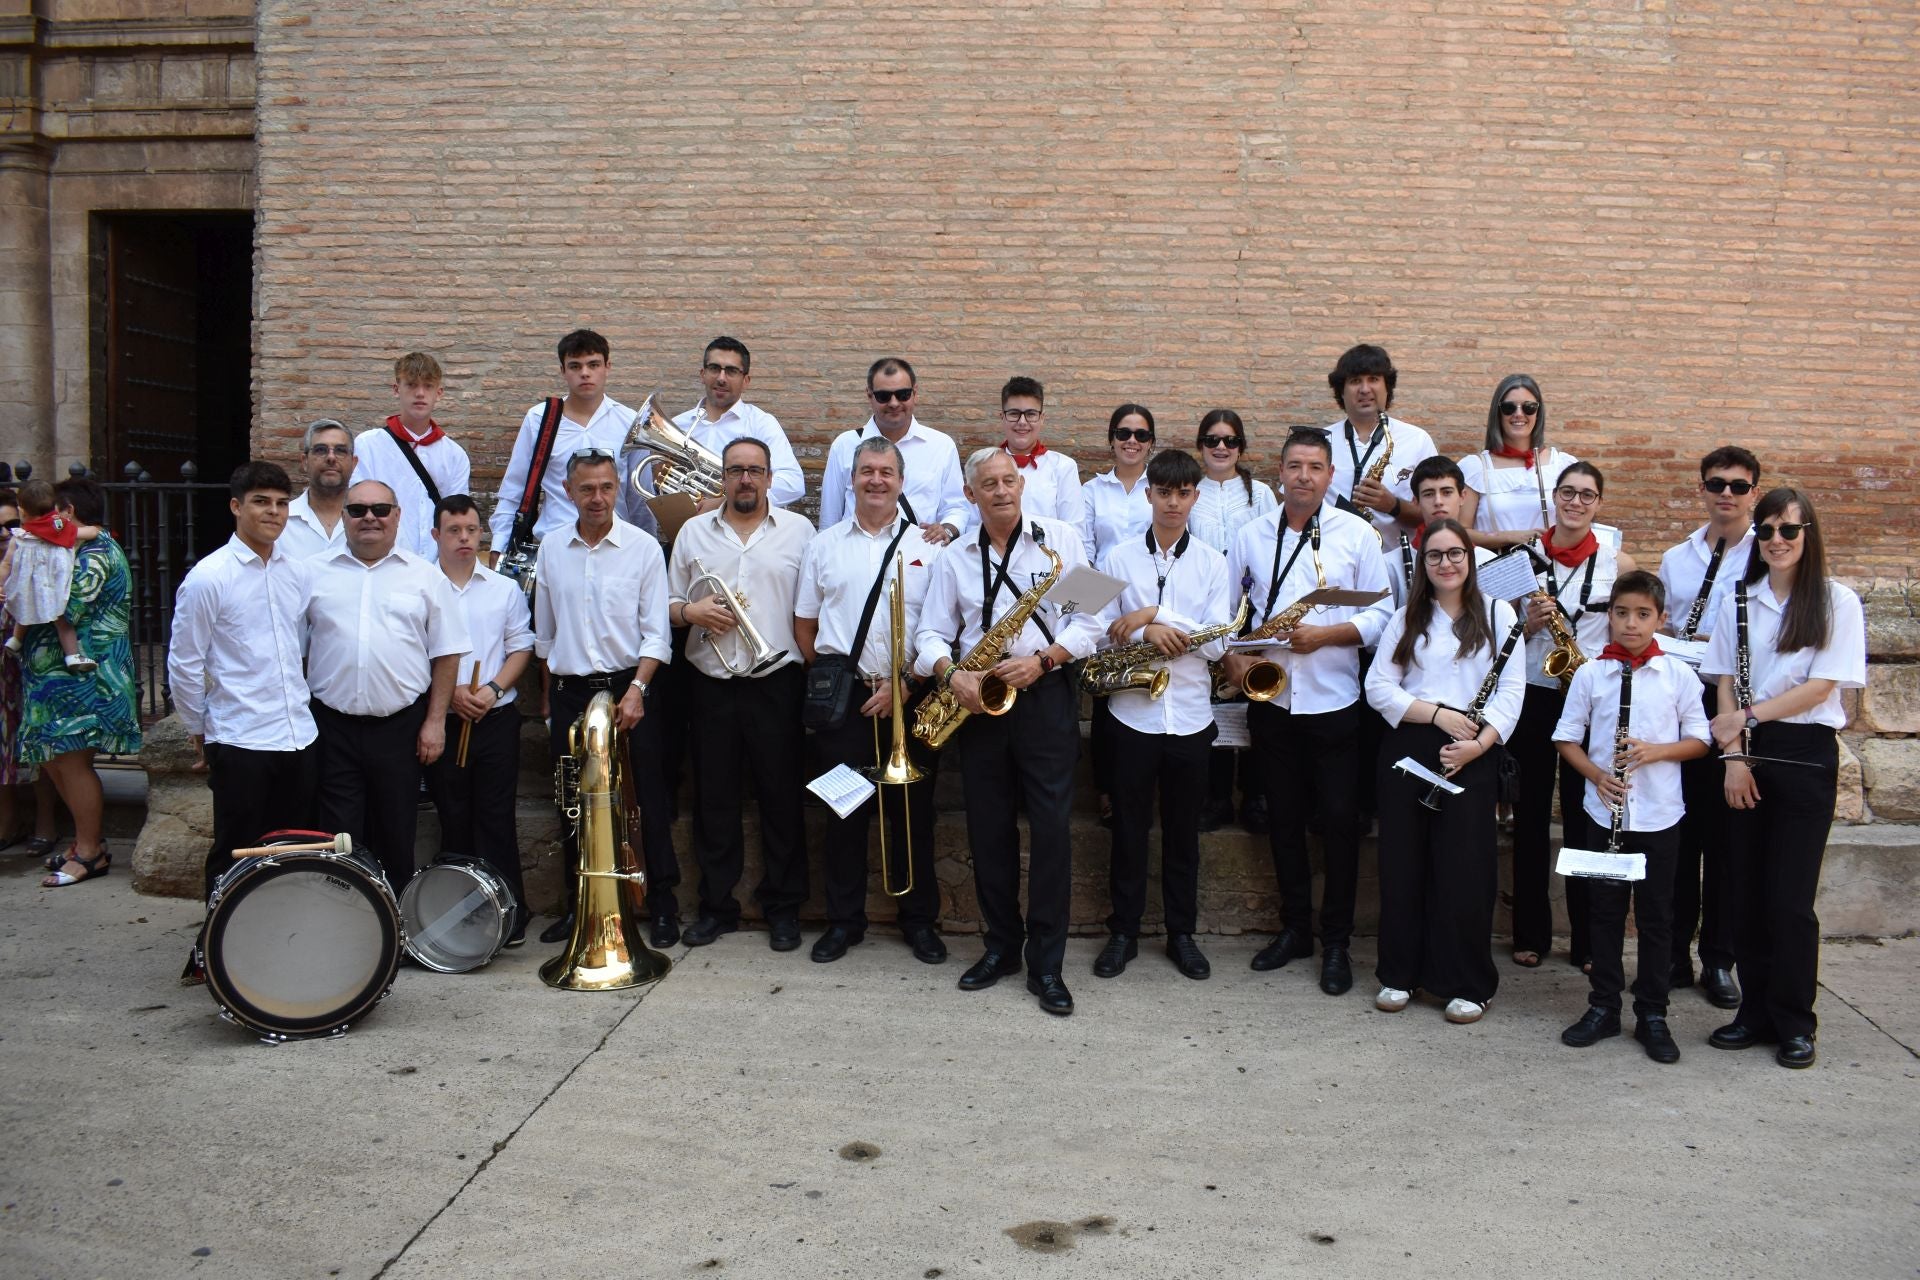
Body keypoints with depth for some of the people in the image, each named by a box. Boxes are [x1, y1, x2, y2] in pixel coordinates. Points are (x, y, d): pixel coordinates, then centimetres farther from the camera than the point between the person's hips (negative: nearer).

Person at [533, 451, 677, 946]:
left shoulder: (644, 548, -3)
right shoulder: (551, 549, 7)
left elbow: (656, 633, -5)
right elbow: (544, 631, 15)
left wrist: (637, 689, -16)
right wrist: (548, 694, 15)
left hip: (629, 687, -3)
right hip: (570, 692, 3)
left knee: (649, 801, 0)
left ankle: (662, 905, 10)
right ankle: (578, 905, 22)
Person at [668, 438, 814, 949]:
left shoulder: (798, 530, 6)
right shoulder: (693, 532, 12)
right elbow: (669, 605, 12)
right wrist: (691, 611, -9)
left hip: (776, 682, -2)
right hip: (710, 683, 2)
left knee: (781, 795, 2)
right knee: (714, 797, 7)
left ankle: (783, 907, 14)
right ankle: (716, 905, 19)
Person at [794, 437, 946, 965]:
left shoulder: (927, 545, 4)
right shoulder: (824, 545, 11)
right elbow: (805, 623, 12)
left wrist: (903, 683, -10)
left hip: (908, 697, -1)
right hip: (842, 697, 1)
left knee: (912, 812, 5)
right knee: (844, 811, 6)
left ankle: (919, 921, 18)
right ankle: (844, 920, 18)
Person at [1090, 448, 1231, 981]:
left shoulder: (1212, 562, 2)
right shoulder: (1119, 557, 2)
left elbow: (1218, 642, -6)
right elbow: (1101, 629, -3)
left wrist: (1154, 616, -15)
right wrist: (1148, 632, -20)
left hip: (1190, 714, 1)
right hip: (1133, 712, -1)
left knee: (1183, 831, 11)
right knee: (1129, 827, 8)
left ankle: (1182, 933, 23)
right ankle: (1123, 932, 20)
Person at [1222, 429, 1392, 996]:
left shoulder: (1357, 534, -2)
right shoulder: (1252, 534, 5)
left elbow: (1379, 613, -4)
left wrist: (1325, 635, -18)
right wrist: (1230, 655, -5)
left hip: (1334, 700, -2)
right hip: (1269, 697, 3)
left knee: (1340, 820, 1)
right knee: (1285, 818, 12)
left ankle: (1336, 941, 14)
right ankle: (1294, 928, 25)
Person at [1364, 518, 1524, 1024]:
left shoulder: (1497, 614, 6)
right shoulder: (1406, 618, 10)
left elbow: (1511, 690, -1)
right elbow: (1378, 686, 2)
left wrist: (1479, 743, -16)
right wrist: (1436, 713, -12)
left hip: (1472, 755, -2)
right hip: (1408, 748, 2)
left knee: (1466, 867, -1)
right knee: (1403, 863, 6)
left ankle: (1467, 984, 11)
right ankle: (1400, 974, 18)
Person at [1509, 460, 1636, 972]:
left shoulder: (1617, 563, 1)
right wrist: (1530, 622, -12)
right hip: (1532, 695, 1)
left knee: (1584, 820, 3)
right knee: (1530, 817, 6)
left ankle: (1588, 940, 13)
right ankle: (1530, 934, 16)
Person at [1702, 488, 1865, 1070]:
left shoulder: (1837, 603, -2)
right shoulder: (1738, 601, 7)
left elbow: (1821, 686, -10)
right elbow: (1727, 686, 4)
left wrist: (1749, 715, -16)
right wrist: (1734, 755, -5)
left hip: (1806, 755, -3)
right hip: (1747, 756, 3)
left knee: (1790, 897, -3)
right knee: (1747, 893, 6)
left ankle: (1794, 1023, 10)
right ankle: (1756, 1012, 17)